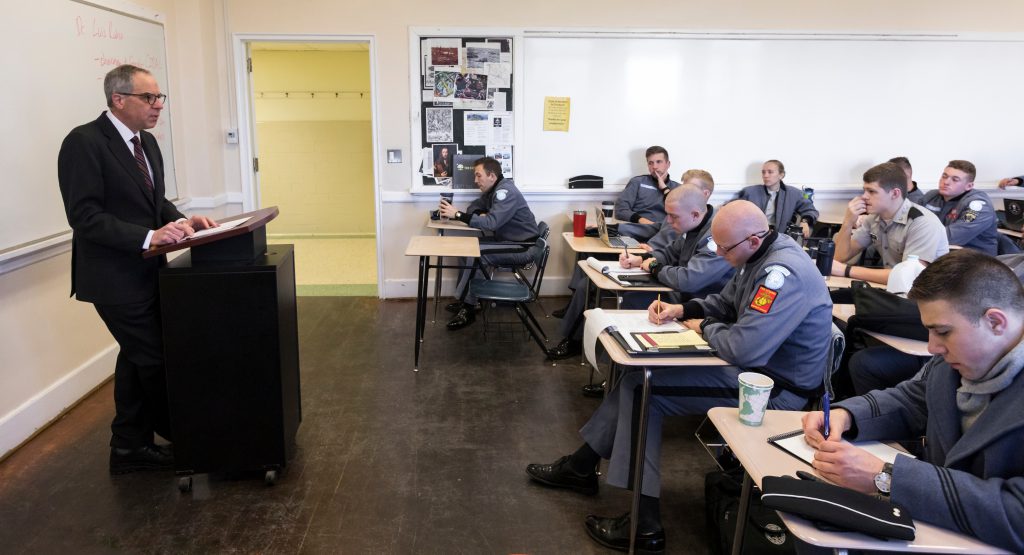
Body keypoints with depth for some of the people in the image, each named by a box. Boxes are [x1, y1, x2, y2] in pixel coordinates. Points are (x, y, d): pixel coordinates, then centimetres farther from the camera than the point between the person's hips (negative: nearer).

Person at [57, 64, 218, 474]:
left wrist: (180, 221, -4)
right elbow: (85, 217, -21)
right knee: (155, 360, 1)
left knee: (138, 358, 17)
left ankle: (129, 447, 33)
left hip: (146, 271, 9)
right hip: (116, 277, -9)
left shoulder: (147, 142, 10)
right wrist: (149, 236, -28)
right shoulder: (84, 143, -15)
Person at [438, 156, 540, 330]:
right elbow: (474, 207, 18)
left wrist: (458, 215, -31)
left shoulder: (506, 192, -22)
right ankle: (467, 303, 4)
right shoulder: (492, 190, 7)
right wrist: (481, 214, -7)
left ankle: (467, 308, -10)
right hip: (508, 241, 10)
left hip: (524, 247, -10)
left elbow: (492, 223, -31)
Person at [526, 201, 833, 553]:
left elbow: (744, 348, -35)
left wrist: (705, 327, -14)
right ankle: (581, 466, 21)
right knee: (637, 377, 6)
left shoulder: (784, 272, -28)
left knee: (645, 389, -13)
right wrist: (682, 309, -1)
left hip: (774, 387, -10)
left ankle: (644, 526, -4)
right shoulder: (761, 256, 4)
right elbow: (725, 302, 18)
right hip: (757, 365, 10)